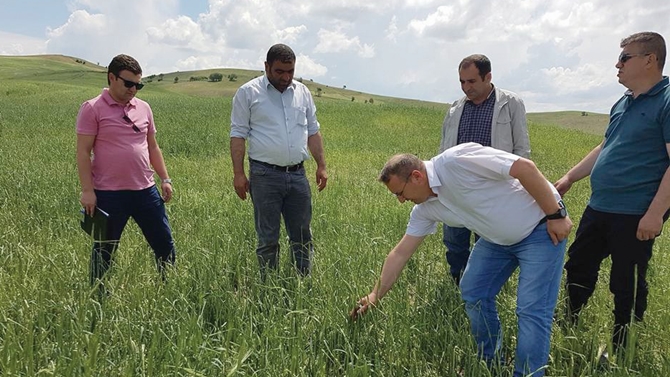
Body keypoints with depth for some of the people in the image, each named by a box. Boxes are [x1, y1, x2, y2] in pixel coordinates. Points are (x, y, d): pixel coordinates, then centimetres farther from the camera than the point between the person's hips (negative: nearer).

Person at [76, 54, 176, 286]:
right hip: (108, 195, -4)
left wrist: (165, 179, 10)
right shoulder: (92, 109, -5)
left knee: (165, 244, 10)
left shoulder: (143, 108, 10)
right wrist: (87, 190, -13)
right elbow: (83, 152, -8)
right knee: (104, 251, 10)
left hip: (146, 191, 5)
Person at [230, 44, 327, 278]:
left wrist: (321, 166, 11)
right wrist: (238, 174, -9)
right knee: (268, 238, 4)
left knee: (302, 235, 10)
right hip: (265, 175, -4)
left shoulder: (302, 92, 12)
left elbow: (313, 132, 16)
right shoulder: (248, 93, -1)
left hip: (297, 174, 4)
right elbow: (238, 135, -3)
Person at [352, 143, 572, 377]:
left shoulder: (456, 160, -29)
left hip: (541, 228, -8)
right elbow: (401, 253, 1)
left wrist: (556, 215, -22)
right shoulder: (425, 208, -4)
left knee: (532, 309, -10)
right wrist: (375, 295, 2)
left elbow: (525, 167, -28)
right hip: (498, 239, 8)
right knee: (474, 294, 8)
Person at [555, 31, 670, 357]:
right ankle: (570, 330, 35)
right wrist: (570, 177, 19)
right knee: (577, 267, 16)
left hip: (635, 216, -8)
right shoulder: (623, 104, 13)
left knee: (627, 286, 3)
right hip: (598, 208, 9)